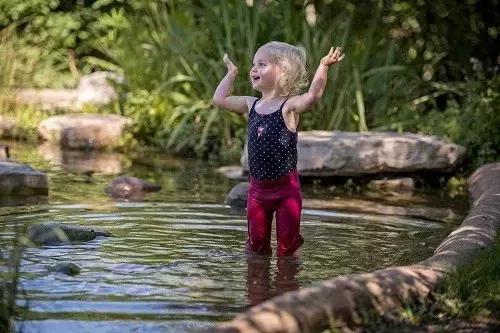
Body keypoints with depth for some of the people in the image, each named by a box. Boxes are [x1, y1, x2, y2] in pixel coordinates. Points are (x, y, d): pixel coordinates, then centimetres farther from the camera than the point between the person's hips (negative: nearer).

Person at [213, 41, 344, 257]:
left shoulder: (289, 106, -12)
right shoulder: (251, 105, 7)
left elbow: (313, 95, -30)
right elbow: (220, 99, 14)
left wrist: (323, 66, -41)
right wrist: (231, 73, 20)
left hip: (286, 187, -5)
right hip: (257, 188, 6)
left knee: (287, 245, 3)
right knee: (256, 245, 13)